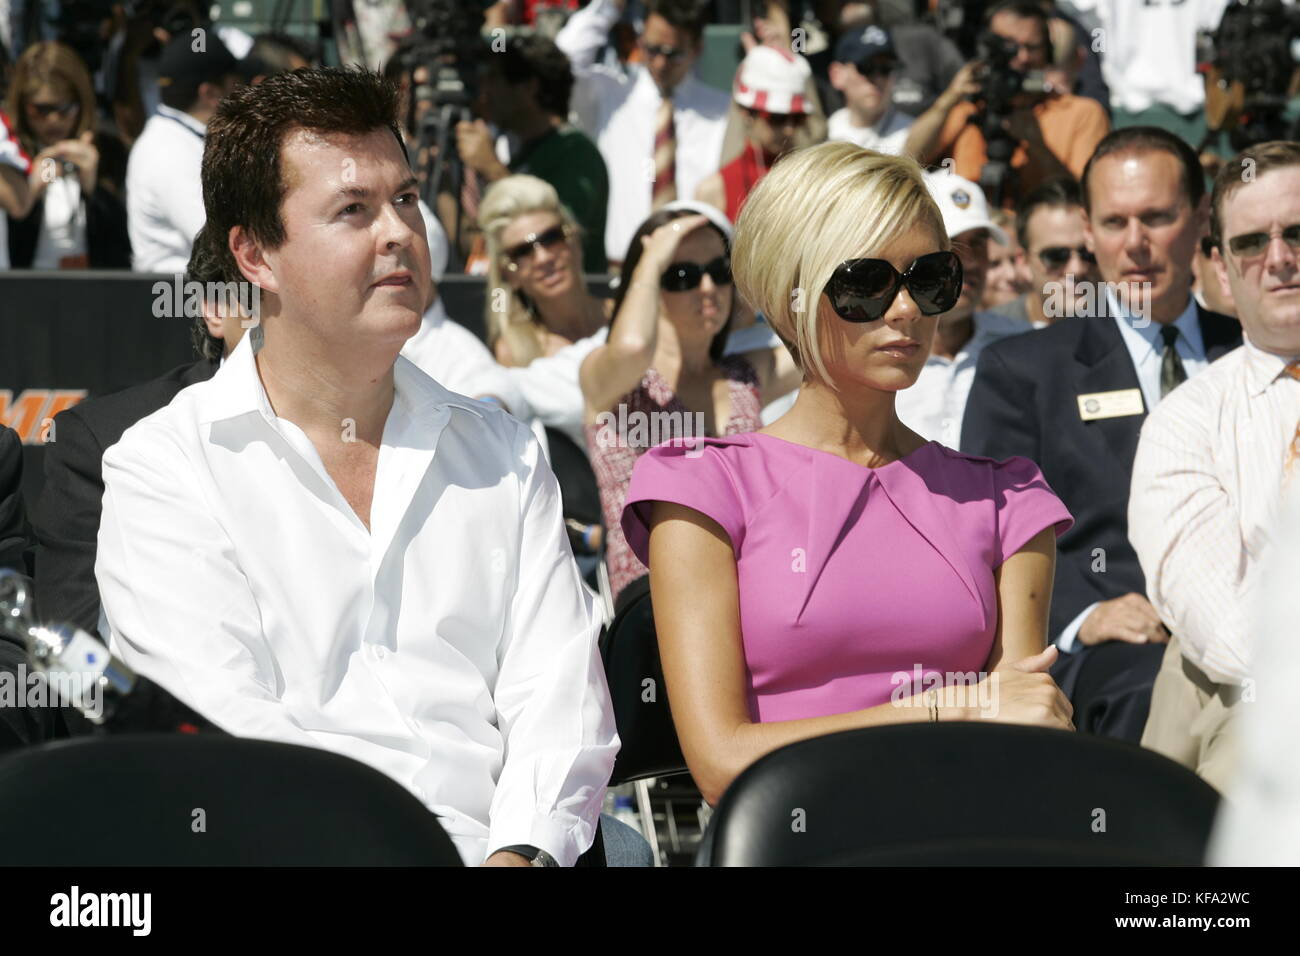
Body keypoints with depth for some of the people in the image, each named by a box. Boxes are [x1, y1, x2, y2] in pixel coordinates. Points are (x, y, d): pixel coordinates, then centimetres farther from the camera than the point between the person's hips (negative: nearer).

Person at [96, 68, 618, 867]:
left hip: (491, 849, 3)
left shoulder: (504, 456, 19)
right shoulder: (161, 469, 7)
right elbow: (223, 734, -6)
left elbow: (560, 707, 9)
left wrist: (522, 852, -12)